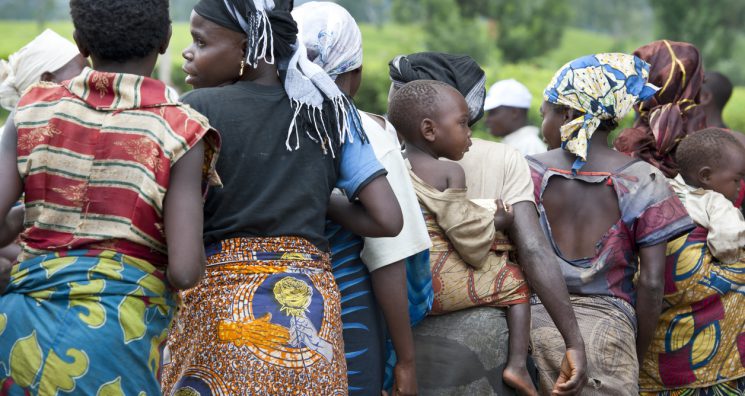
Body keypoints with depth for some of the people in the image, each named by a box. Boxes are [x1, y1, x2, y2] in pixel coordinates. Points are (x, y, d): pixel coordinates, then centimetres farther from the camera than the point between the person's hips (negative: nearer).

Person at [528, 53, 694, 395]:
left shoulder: (530, 171, 2)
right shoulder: (642, 181, 0)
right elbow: (651, 281, -4)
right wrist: (638, 355, 7)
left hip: (533, 322, 2)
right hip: (606, 327, -1)